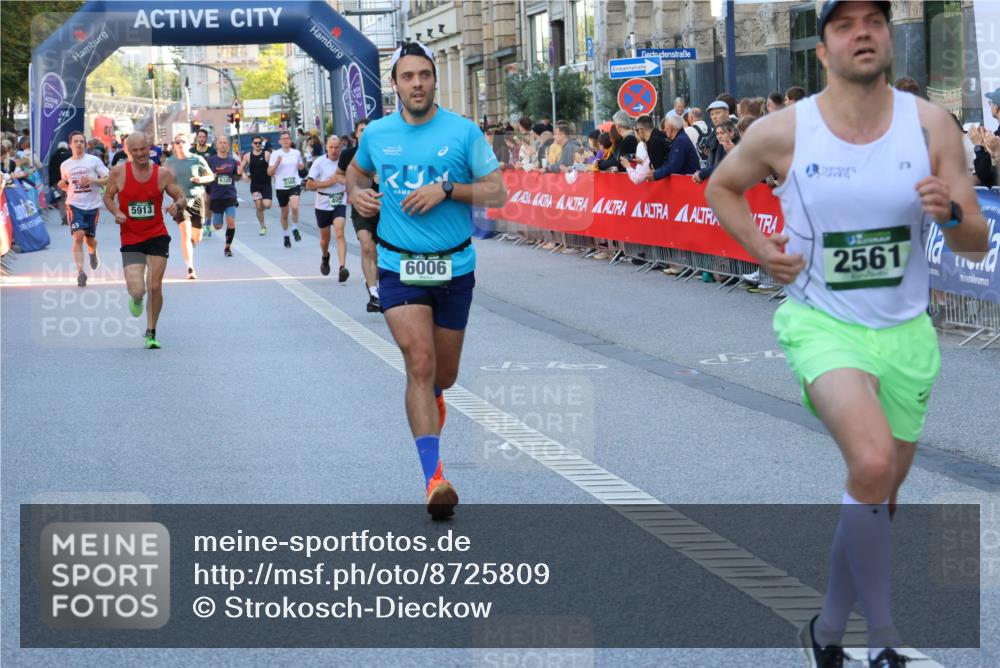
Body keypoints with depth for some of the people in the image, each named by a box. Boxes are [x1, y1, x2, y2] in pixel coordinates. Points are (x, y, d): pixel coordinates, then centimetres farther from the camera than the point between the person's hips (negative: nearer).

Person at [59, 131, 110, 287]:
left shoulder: (94, 160, -1)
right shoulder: (65, 165, 8)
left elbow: (108, 179, -3)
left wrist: (93, 180, -18)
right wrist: (62, 185, -3)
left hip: (93, 205, 0)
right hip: (75, 205, 0)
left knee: (90, 239, 11)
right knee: (78, 236, -17)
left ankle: (93, 253, 49)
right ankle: (80, 272, -18)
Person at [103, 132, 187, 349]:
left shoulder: (163, 174, -5)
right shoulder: (119, 172, -7)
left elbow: (182, 198, 4)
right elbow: (108, 196, 8)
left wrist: (177, 205, -19)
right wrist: (116, 213, -12)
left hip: (157, 236, 1)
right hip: (130, 239, -1)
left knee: (155, 287, -3)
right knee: (137, 290, -12)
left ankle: (151, 333, 17)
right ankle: (136, 299, 29)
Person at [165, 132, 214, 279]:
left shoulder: (197, 160, 0)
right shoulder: (170, 162, 4)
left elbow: (211, 176, 6)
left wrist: (201, 179, -14)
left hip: (196, 199, 1)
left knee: (197, 237, 7)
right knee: (186, 232, -19)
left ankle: (187, 249, 45)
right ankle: (190, 268, -22)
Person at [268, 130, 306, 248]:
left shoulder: (296, 153, 5)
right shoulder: (275, 154, -2)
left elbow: (300, 166, 23)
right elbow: (269, 172, -3)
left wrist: (302, 166, -1)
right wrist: (277, 163, -19)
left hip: (295, 185, 0)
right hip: (281, 187, 0)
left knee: (294, 206, -26)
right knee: (284, 214, 10)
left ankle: (295, 229, -6)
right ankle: (286, 236, 28)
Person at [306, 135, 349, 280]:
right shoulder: (319, 162, -9)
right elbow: (309, 185, -11)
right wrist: (328, 182, -19)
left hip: (340, 203, 0)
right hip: (323, 204, 0)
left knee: (339, 233, -20)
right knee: (325, 238, 15)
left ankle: (342, 268, -28)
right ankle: (325, 257, 48)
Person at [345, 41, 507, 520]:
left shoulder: (463, 131, -4)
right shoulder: (376, 134, 2)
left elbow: (497, 193, -4)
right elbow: (357, 171, 24)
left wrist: (446, 189, -17)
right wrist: (356, 193, 2)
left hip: (454, 267, 1)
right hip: (398, 266, -1)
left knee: (443, 375, 12)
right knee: (420, 364, -18)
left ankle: (429, 398, 52)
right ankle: (434, 478, -22)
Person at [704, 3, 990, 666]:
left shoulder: (930, 125, -6)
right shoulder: (782, 132, -9)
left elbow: (977, 244, -3)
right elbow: (722, 187, 11)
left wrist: (950, 213, -25)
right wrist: (761, 248, -6)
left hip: (905, 332, 4)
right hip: (822, 324, -3)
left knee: (879, 494, 13)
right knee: (873, 461, -28)